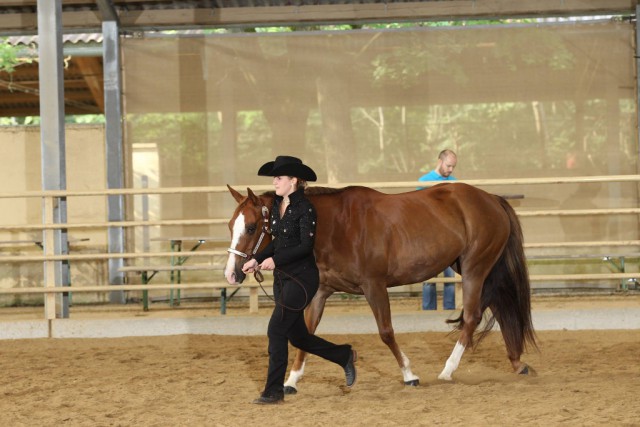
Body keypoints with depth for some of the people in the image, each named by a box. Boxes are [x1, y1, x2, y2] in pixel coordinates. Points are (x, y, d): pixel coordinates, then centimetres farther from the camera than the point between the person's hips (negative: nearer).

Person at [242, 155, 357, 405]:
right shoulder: (277, 207, 9)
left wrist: (276, 260, -26)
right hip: (282, 278, 9)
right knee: (297, 336, 13)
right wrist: (257, 260, 3)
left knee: (276, 330, -10)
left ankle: (274, 391, -3)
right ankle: (345, 356, 32)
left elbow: (306, 246, -20)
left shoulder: (305, 209, -15)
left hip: (302, 278, -9)